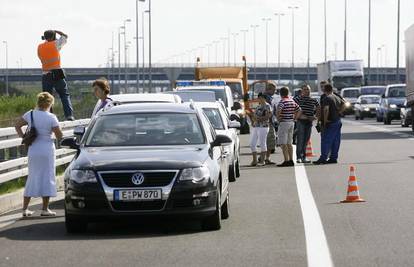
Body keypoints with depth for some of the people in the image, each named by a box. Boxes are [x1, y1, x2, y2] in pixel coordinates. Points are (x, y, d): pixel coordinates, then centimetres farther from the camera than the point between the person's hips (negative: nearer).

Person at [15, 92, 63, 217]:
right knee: (47, 178, 5)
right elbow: (59, 136, -8)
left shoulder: (30, 114, 0)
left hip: (33, 150, 4)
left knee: (32, 177, 13)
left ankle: (25, 208, 12)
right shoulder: (51, 118, -12)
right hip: (47, 150, -4)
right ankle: (45, 209, 5)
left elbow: (17, 125, 10)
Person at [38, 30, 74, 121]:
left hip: (46, 75, 3)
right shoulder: (55, 44, -2)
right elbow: (65, 36, 11)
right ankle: (69, 115, -10)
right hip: (57, 73, -3)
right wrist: (56, 31, 21)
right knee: (65, 95, 2)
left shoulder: (39, 47, 7)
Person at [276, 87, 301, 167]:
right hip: (291, 123, 8)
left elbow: (278, 111, -29)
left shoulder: (282, 101, -13)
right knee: (289, 143, 14)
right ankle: (291, 160, 13)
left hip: (284, 122, -8)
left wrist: (278, 119, -13)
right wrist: (294, 119, 14)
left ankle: (286, 161, -11)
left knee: (283, 143, -6)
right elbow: (299, 111, 17)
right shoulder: (292, 101, 10)